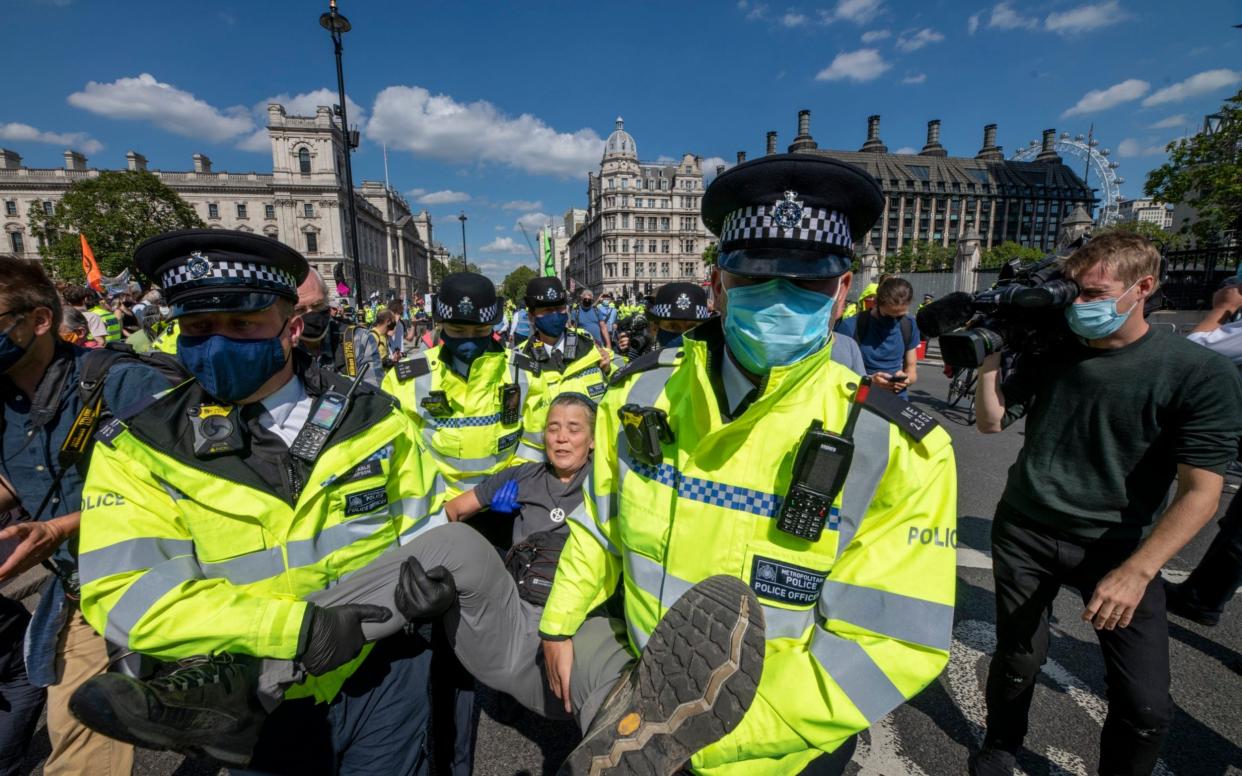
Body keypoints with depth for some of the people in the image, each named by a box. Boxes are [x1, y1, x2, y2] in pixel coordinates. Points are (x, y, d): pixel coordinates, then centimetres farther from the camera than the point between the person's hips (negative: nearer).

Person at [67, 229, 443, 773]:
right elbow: (124, 594, -19)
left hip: (385, 671, 1)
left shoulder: (370, 416, -6)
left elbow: (423, 526, 4)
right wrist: (298, 627, -26)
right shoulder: (138, 450, -9)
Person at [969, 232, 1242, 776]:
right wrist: (990, 356, -8)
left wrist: (1137, 571, -21)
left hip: (1117, 546, -1)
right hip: (1024, 533, 2)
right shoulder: (1050, 353, 0)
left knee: (1146, 705, 0)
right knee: (1018, 660, 10)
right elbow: (991, 423, 5)